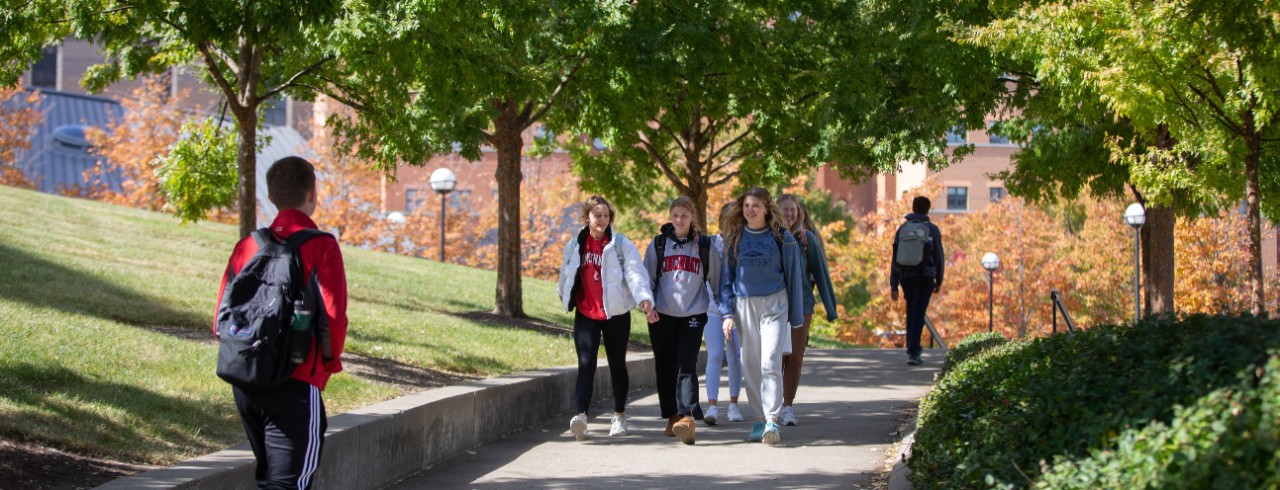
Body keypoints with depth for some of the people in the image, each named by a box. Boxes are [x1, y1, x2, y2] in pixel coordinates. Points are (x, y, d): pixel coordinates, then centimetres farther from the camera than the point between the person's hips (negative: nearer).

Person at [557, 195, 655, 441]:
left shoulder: (622, 245, -6)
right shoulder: (575, 245, 5)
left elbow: (635, 272, -18)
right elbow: (566, 273, 21)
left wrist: (644, 298, -33)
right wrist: (565, 296, 32)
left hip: (616, 313, -1)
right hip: (585, 314, 1)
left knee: (617, 364, 12)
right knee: (586, 363, -13)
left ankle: (619, 416, 25)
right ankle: (581, 415, -25)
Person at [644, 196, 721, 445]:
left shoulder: (704, 245, 5)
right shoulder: (658, 244, 7)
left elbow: (716, 279, 12)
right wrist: (648, 304, -3)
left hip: (693, 315, -2)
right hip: (662, 315, 2)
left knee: (686, 367, -14)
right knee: (665, 367, 5)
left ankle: (687, 418, -25)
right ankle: (672, 417, 17)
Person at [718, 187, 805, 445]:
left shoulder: (781, 238, -1)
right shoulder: (734, 238, 5)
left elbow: (794, 276, 3)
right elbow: (726, 277, 10)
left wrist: (796, 317, 3)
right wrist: (727, 312, 1)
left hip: (774, 304, -3)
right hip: (744, 305, 3)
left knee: (770, 362, -14)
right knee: (750, 364, 5)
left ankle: (772, 420, -18)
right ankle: (759, 418, 14)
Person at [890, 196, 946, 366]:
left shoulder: (902, 229, 6)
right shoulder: (932, 229, -1)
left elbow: (895, 259, 4)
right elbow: (939, 257, 1)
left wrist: (893, 285, 5)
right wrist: (939, 281, 12)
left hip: (906, 277, 3)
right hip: (925, 277, -3)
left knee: (911, 313, 18)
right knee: (918, 315, -4)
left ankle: (912, 349, 20)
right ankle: (913, 353, -11)